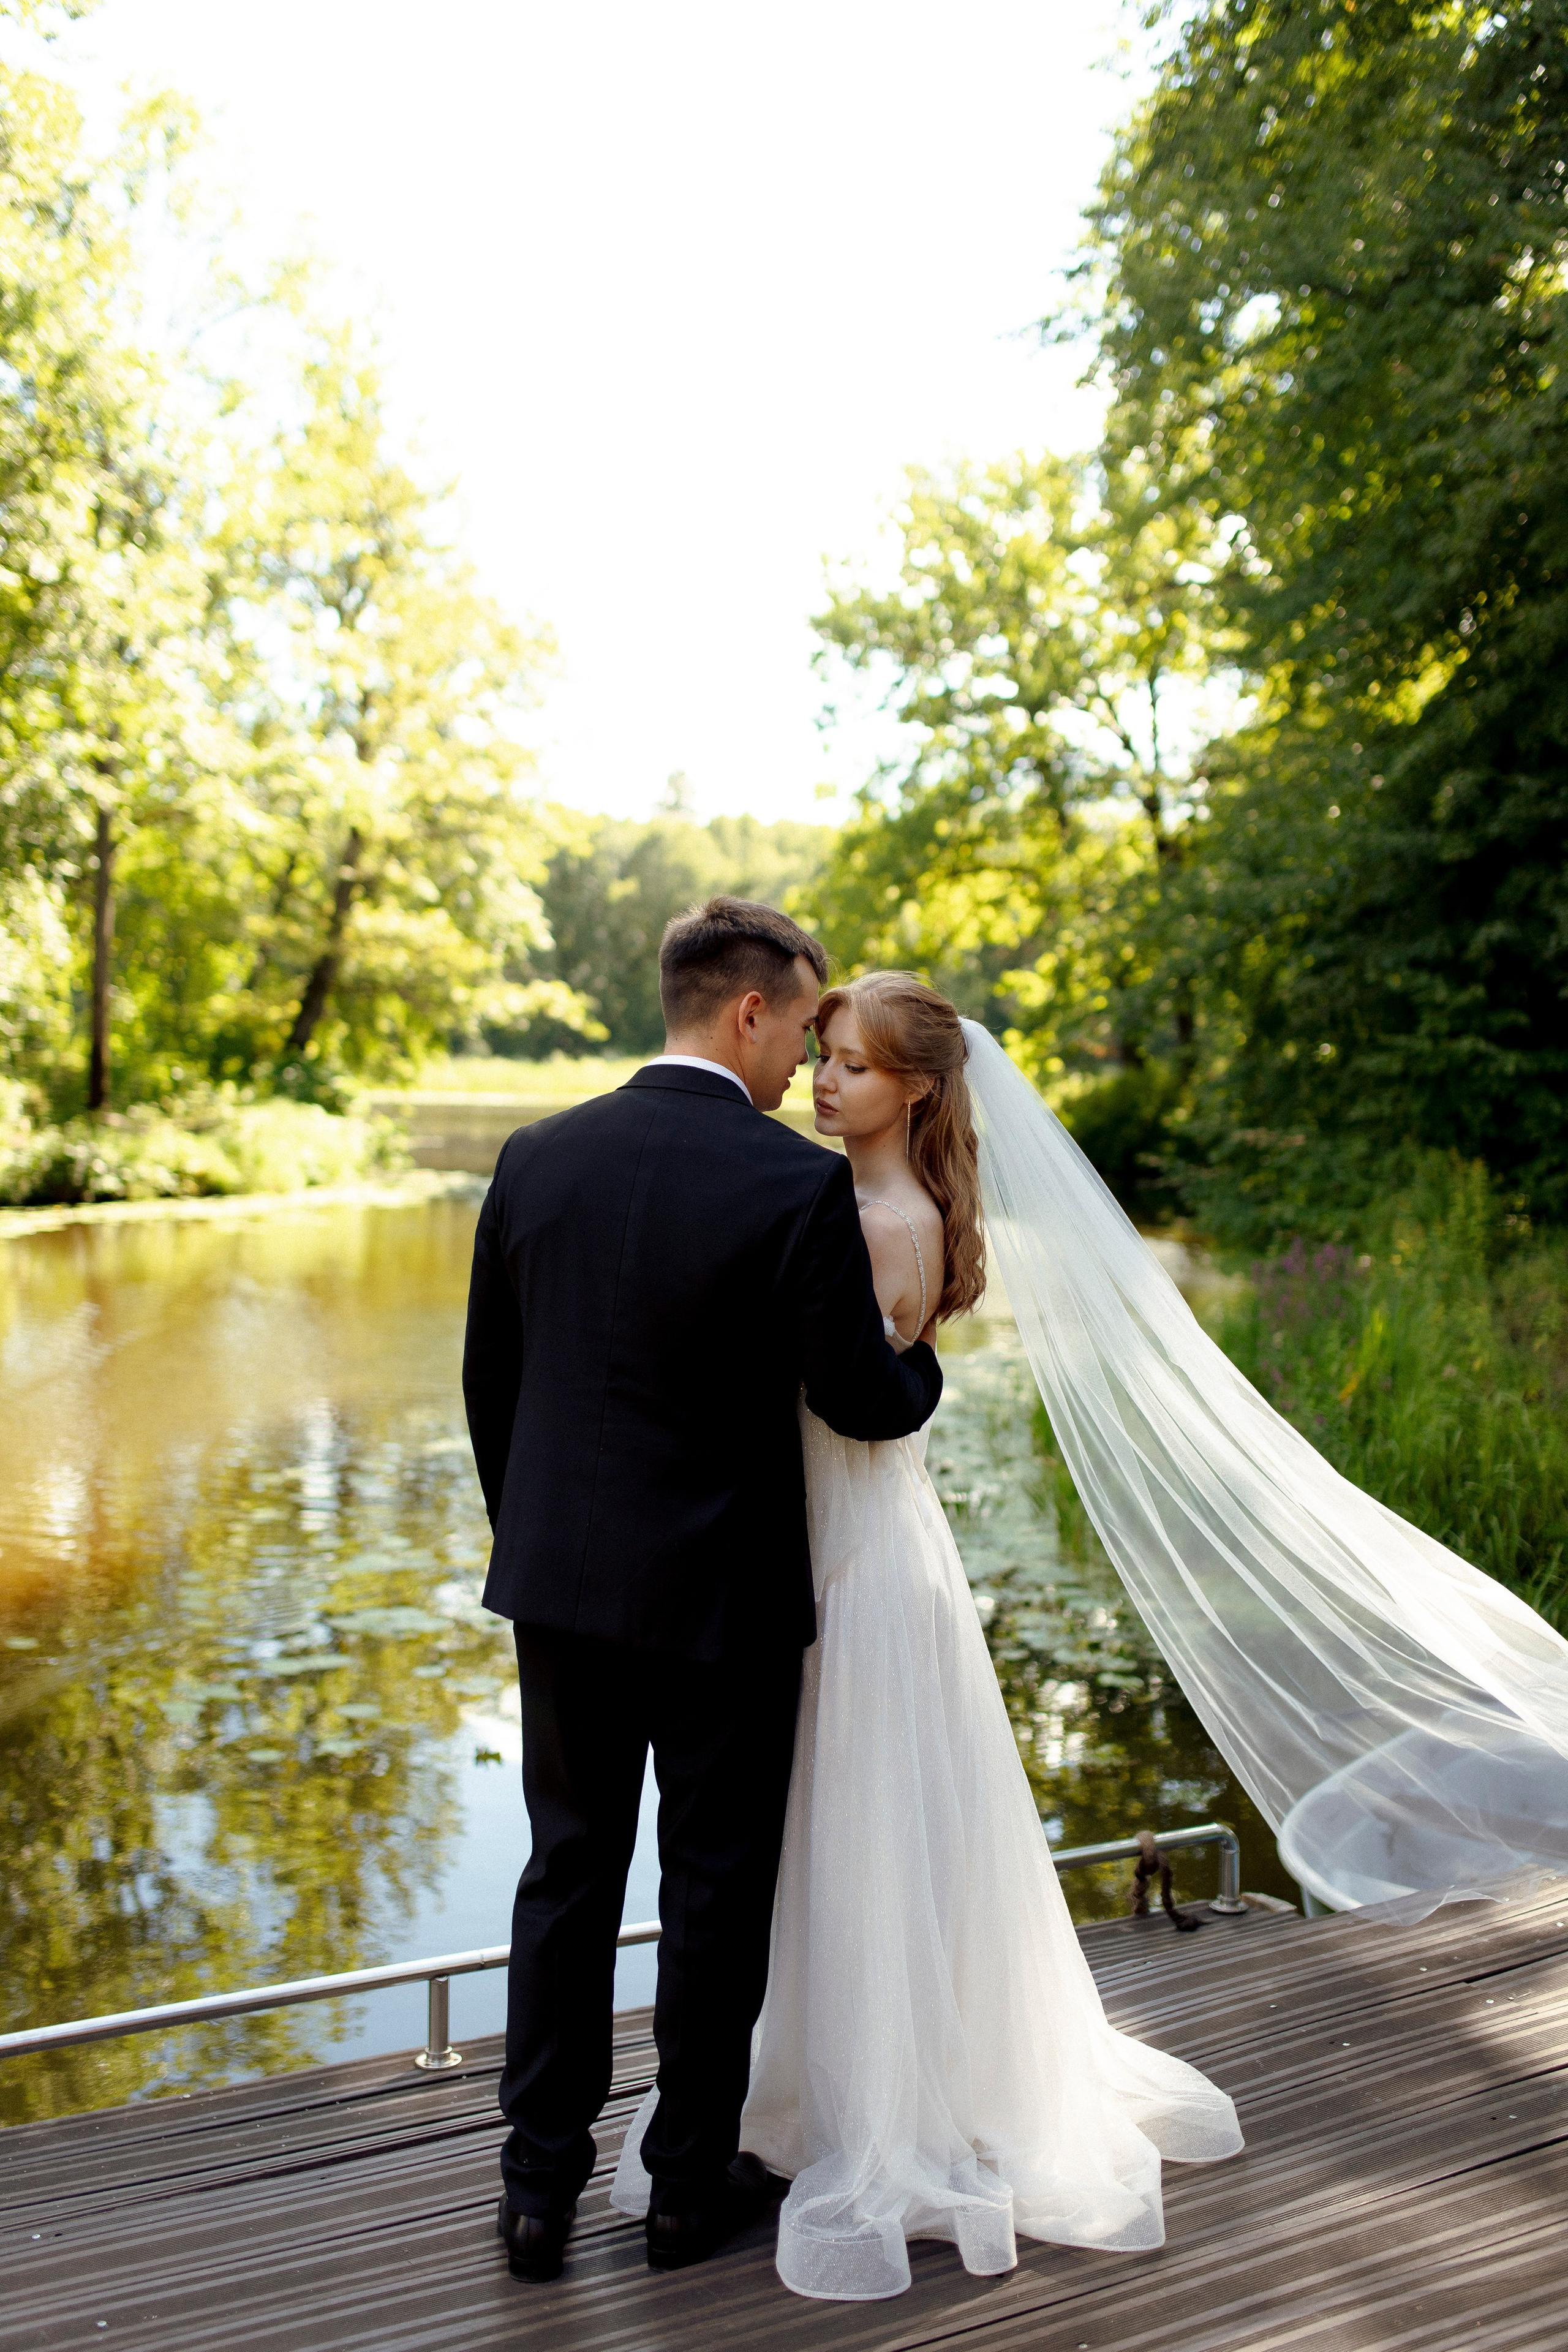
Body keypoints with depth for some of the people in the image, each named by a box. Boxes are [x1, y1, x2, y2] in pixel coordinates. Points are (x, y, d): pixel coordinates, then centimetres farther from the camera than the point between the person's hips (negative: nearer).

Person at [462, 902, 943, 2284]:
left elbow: (488, 1380, 6)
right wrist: (924, 1369, 10)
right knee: (717, 1884, 12)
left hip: (561, 1582, 5)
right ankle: (692, 2183, 28)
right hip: (722, 1597, -4)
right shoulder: (799, 1185, -17)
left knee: (569, 1871, 16)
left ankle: (540, 2185, 26)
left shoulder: (539, 1158, -1)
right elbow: (865, 1403, -13)